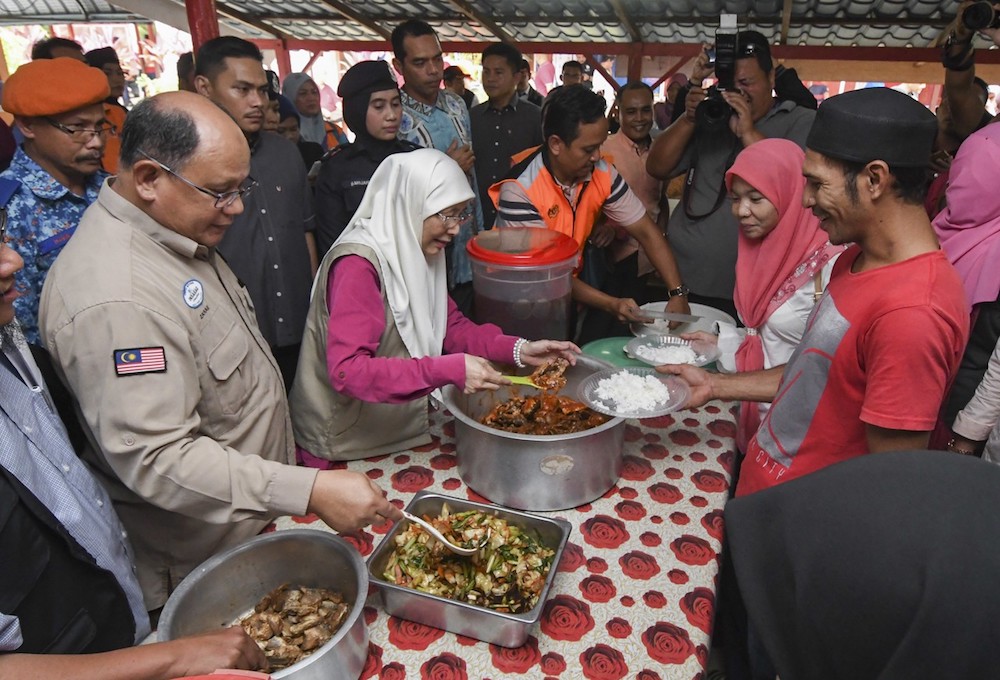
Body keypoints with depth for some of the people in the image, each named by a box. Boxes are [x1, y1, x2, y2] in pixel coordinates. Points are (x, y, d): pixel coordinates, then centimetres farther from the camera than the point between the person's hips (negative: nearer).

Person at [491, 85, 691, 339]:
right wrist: (611, 304, -30)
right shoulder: (519, 191, -22)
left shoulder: (602, 174, -6)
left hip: (571, 282, 5)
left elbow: (646, 232, -2)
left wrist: (678, 293, -14)